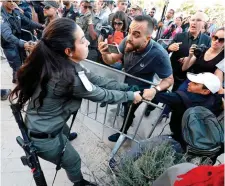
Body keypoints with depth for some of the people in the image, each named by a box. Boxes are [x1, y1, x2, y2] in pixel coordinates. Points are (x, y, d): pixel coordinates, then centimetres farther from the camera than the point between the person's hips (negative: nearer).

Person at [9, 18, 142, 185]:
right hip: (43, 137, -8)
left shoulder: (59, 62, -9)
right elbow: (103, 95, -22)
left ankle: (64, 142, 74)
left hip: (39, 123, 8)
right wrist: (131, 96, -7)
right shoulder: (69, 76, -35)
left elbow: (95, 79, -7)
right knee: (74, 162, 18)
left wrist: (127, 87, -5)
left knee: (65, 131, 39)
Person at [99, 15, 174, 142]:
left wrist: (156, 90, -41)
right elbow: (111, 60, -13)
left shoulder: (159, 54, -36)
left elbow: (169, 79, -22)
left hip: (139, 90, -3)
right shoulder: (128, 41, -26)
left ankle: (123, 132, 46)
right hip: (123, 83, 4)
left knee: (129, 112, 15)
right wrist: (105, 54, -36)